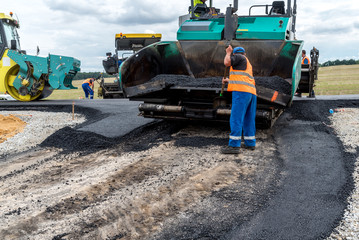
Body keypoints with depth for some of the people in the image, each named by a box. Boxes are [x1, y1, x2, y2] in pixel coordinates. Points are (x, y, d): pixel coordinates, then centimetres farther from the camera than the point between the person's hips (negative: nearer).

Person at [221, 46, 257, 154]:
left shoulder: (239, 57, 8)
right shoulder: (247, 64, 33)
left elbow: (227, 62, -4)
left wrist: (228, 53, 14)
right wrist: (228, 80, 50)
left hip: (241, 92, -9)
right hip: (252, 92, 9)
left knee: (236, 119, -12)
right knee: (249, 119, 14)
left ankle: (234, 145, -16)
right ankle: (250, 143, 19)